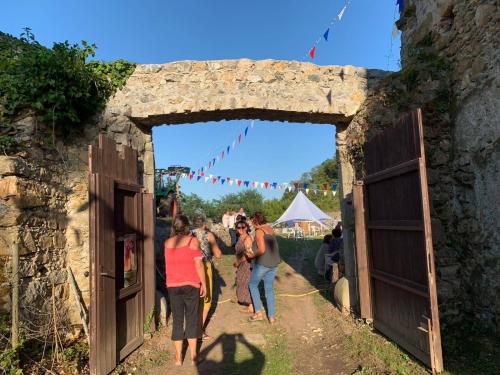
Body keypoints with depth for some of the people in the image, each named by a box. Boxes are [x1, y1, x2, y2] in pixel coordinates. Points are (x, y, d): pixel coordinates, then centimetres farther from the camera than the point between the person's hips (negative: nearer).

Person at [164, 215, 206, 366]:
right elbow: (198, 264, -10)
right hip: (191, 285, -2)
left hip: (173, 285, 3)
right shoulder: (192, 241, -10)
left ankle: (178, 357, 20)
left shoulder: (167, 243, 0)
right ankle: (193, 356, 17)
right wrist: (203, 283, 0)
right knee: (192, 319, 10)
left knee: (177, 320, 12)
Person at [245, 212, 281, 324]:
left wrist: (253, 255, -5)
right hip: (274, 263, 7)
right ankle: (271, 316, 19)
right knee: (269, 289, 15)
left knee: (253, 285, 14)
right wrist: (254, 253, 15)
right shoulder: (270, 229, 9)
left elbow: (262, 250, -22)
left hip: (263, 263, -7)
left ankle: (258, 312, 15)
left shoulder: (259, 231, -14)